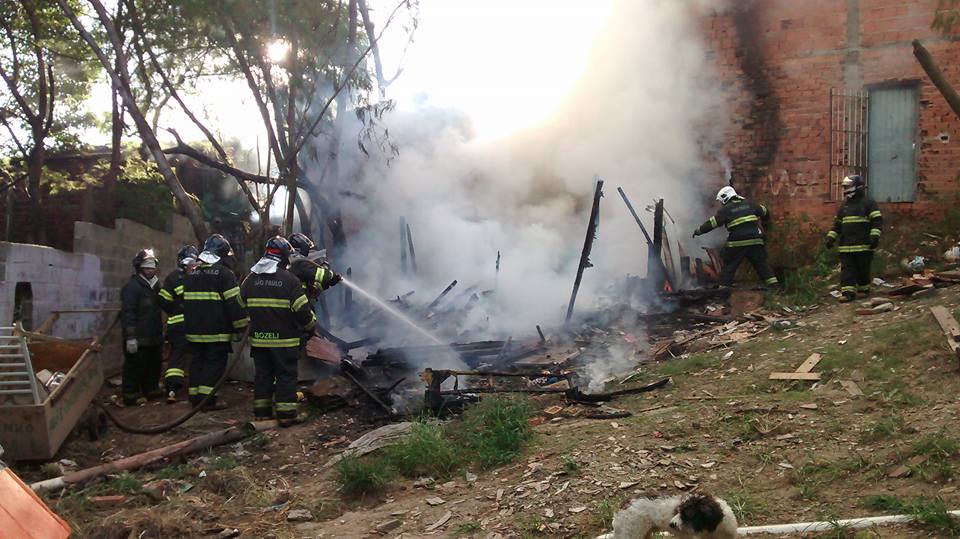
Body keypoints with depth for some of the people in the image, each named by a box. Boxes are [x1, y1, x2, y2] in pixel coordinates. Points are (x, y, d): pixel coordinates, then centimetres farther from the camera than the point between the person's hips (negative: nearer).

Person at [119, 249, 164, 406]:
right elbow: (127, 313, -19)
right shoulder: (132, 286, -12)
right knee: (135, 366, -4)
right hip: (138, 339, -9)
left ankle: (151, 390, 29)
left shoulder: (154, 285, 16)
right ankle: (131, 396, 3)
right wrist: (130, 337, -23)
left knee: (154, 364, 16)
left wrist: (160, 332, 21)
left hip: (154, 337, 9)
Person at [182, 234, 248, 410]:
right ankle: (207, 399, -6)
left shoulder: (191, 274, 12)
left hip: (193, 330, 6)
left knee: (197, 362, 13)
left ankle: (195, 397, 16)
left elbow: (183, 301, 19)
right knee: (215, 363, -2)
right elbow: (235, 302, -13)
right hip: (217, 332, -6)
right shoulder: (224, 273, -10)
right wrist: (240, 328, -5)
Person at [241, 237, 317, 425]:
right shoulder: (289, 280, -11)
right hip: (284, 339, -5)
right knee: (286, 375, 3)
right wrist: (311, 325, 8)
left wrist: (246, 327, 26)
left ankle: (262, 412, 18)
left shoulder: (250, 279, 4)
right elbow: (302, 309, -9)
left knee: (263, 374, 13)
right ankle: (286, 414, 3)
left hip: (258, 338, 5)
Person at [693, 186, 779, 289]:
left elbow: (712, 223, -2)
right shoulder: (749, 204, 15)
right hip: (755, 241, 4)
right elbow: (764, 211, 29)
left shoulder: (726, 209, 0)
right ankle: (773, 284, 6)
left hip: (737, 244, -4)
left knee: (729, 266, 5)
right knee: (762, 264, 12)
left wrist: (699, 231, 7)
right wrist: (765, 220, 50)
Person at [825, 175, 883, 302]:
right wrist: (830, 237, 13)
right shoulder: (844, 205, 18)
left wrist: (875, 236, -19)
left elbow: (877, 221, -8)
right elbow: (837, 224, 24)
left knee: (863, 269, 3)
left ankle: (864, 289, 18)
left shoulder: (868, 203, -1)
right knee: (847, 269, -2)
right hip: (846, 245, 5)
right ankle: (848, 292, -4)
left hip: (863, 244, -5)